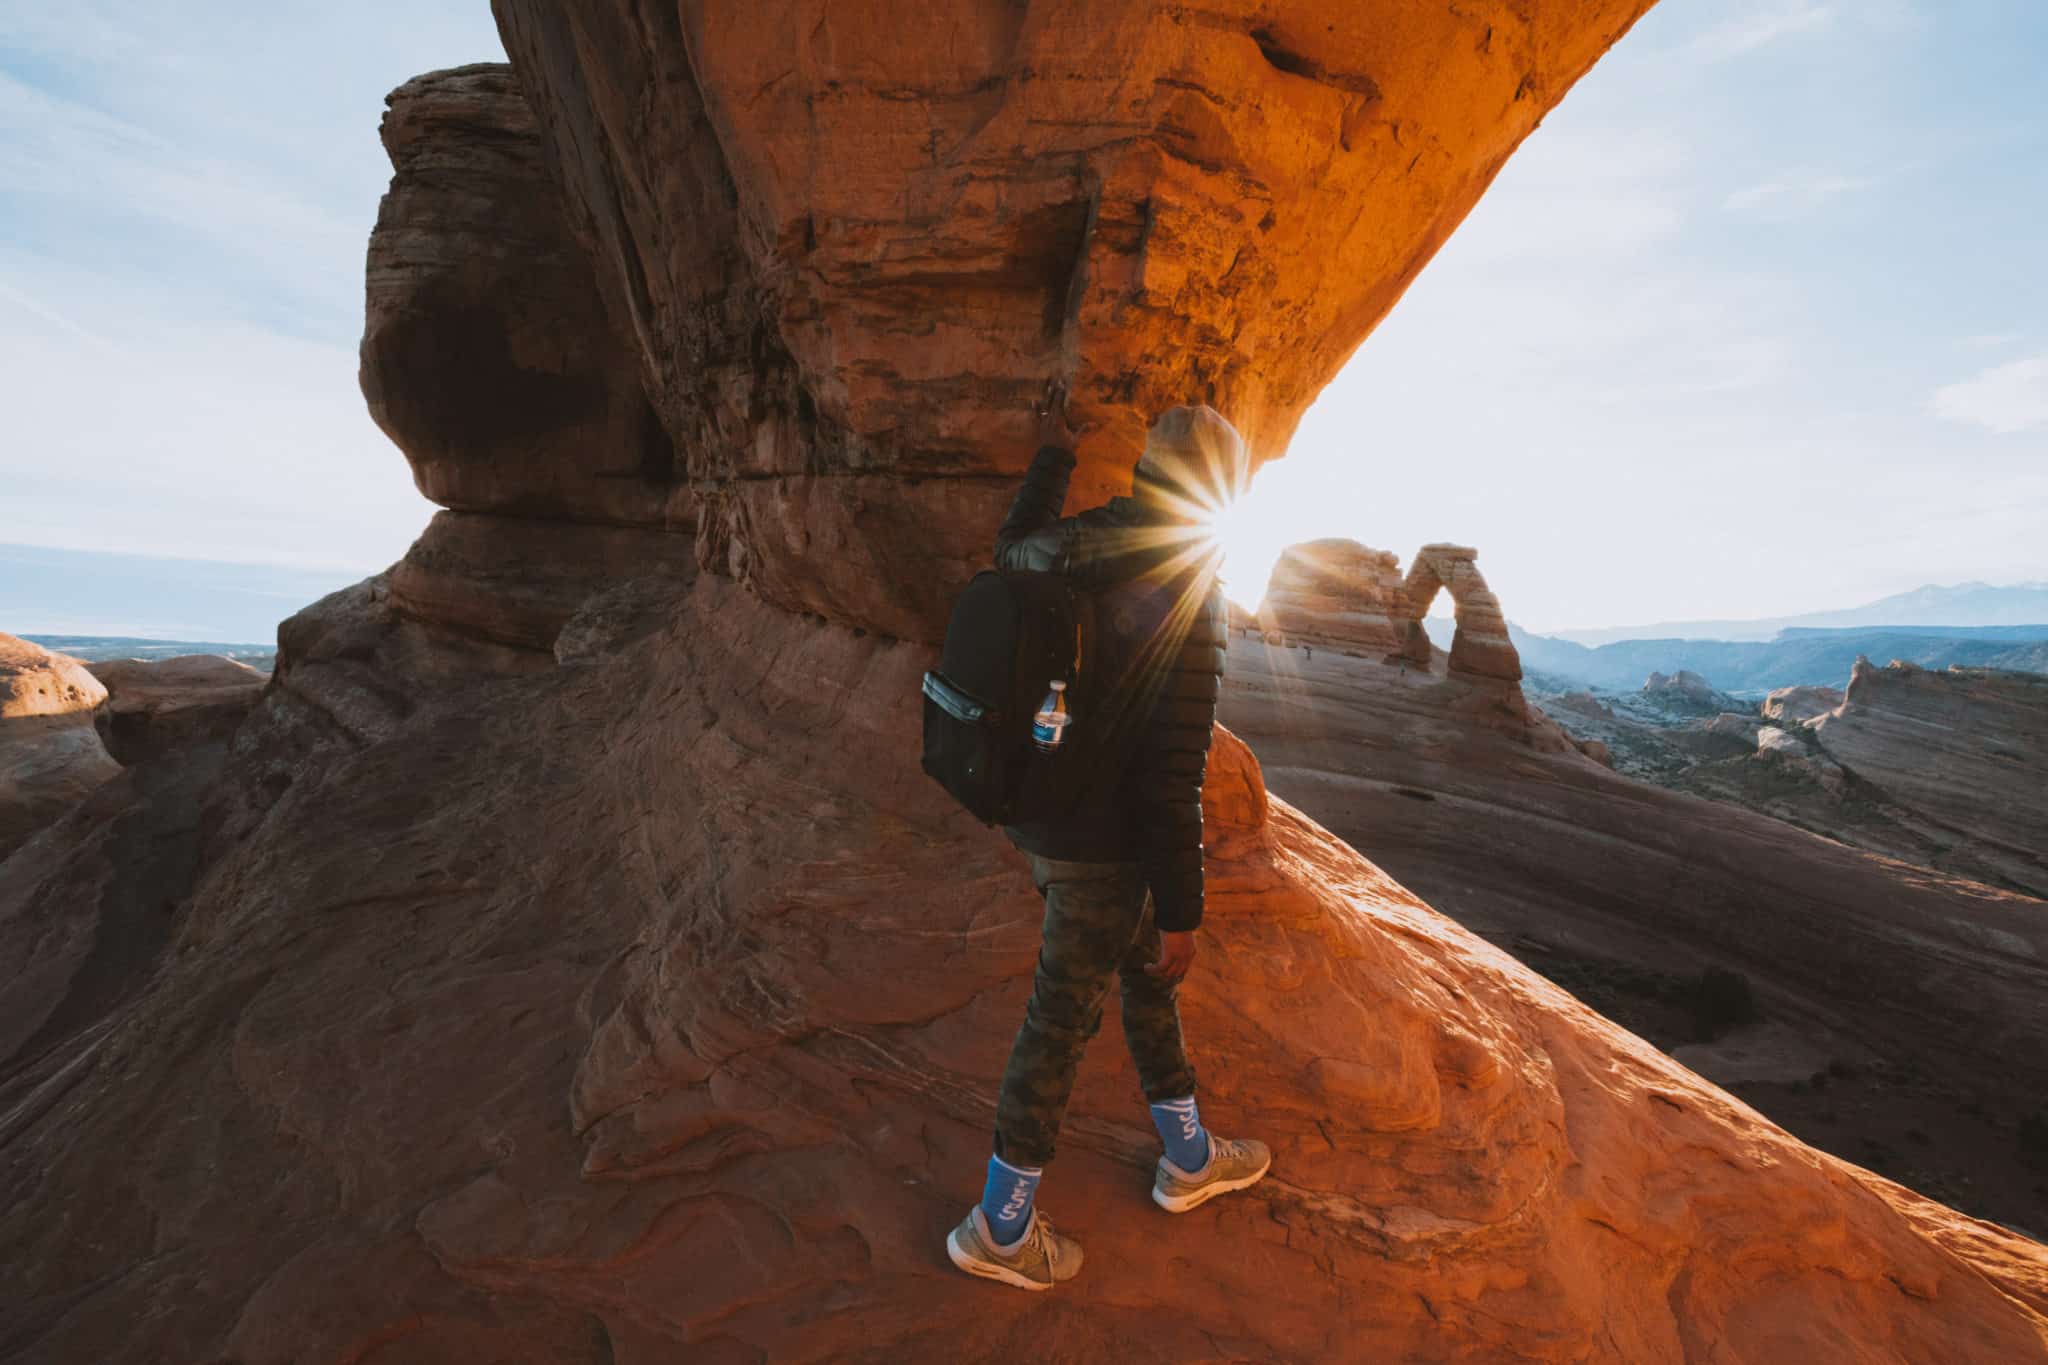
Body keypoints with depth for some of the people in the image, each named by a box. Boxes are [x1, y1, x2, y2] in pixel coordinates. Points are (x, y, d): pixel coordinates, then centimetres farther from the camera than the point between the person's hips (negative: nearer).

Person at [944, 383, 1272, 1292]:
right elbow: (1173, 779, -24)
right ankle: (1000, 1227, 32)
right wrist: (1181, 912, -14)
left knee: (1149, 975, 24)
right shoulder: (1187, 600, -24)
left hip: (1040, 816, 8)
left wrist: (1053, 456, 37)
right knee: (1062, 1019, 9)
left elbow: (1013, 545, 25)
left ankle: (1189, 1159, 46)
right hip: (1099, 848, -8)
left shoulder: (1072, 549, -3)